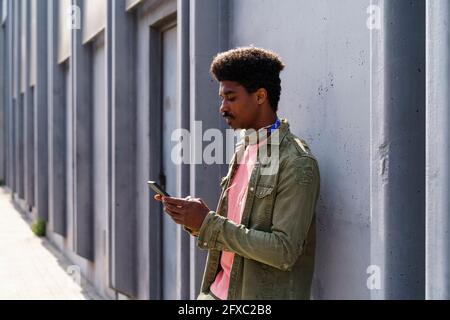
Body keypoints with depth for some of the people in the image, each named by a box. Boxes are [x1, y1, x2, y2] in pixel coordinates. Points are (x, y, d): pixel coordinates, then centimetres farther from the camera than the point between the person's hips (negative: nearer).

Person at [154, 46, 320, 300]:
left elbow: (284, 251, -20)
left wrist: (209, 223, -18)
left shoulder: (297, 163, -15)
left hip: (262, 294, -7)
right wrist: (196, 220, -3)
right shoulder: (243, 150, 11)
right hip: (218, 289, 7)